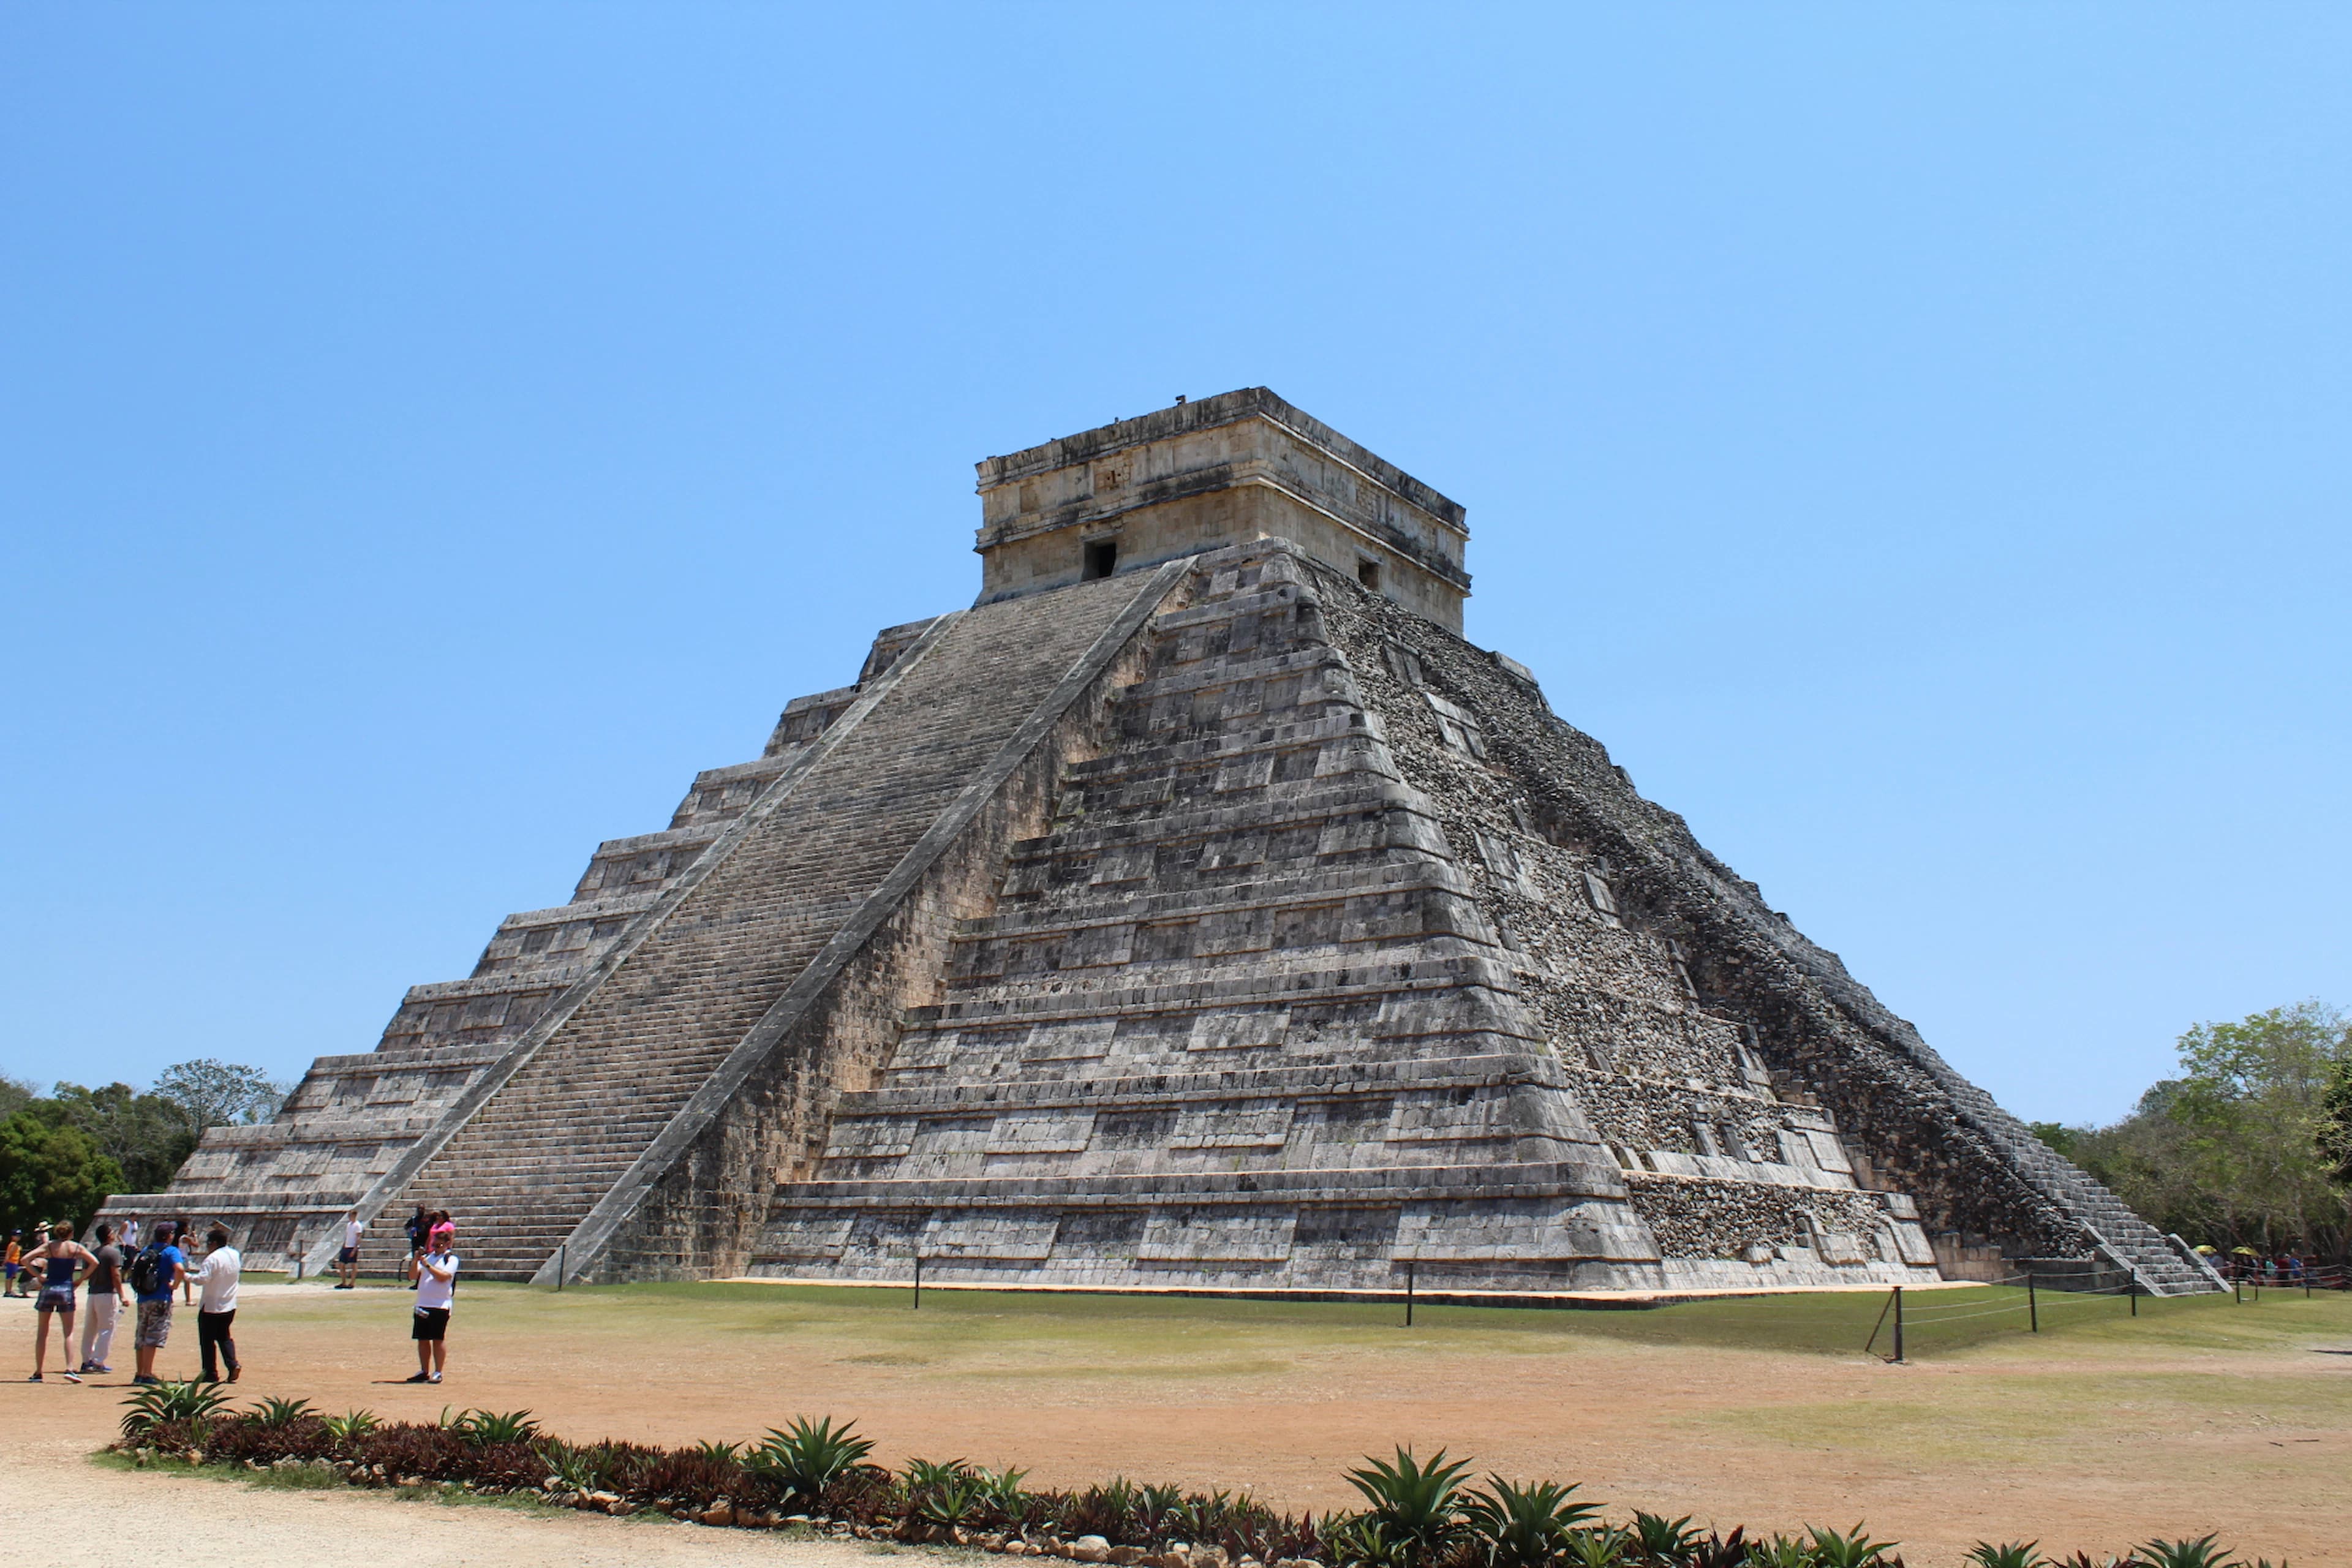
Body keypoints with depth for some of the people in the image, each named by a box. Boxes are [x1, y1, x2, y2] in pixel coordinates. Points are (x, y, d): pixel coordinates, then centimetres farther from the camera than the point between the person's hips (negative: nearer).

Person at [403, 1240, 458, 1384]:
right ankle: (424, 1372, 16)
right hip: (422, 1305, 6)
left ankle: (438, 1372, 0)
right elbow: (412, 1276, 8)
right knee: (422, 1339, 8)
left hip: (441, 1305, -6)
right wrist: (416, 1260, -7)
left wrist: (427, 1265, -17)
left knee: (438, 1339, -5)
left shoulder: (451, 1258, -2)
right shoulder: (427, 1257, 15)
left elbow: (443, 1277, -16)